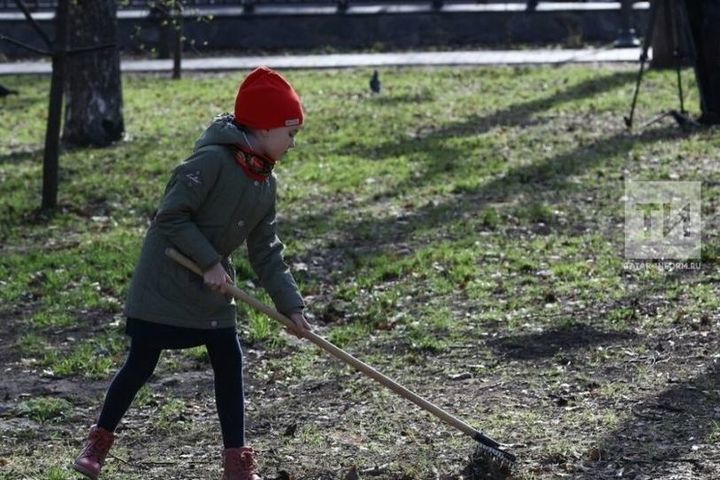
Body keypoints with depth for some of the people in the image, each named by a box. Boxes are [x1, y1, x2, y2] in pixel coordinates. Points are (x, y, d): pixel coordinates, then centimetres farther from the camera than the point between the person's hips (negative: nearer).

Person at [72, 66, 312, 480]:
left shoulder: (266, 183, 3)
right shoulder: (213, 161, -22)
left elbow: (267, 253, 6)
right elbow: (172, 216, -22)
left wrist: (292, 306, 0)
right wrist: (211, 262, -22)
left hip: (213, 290, 7)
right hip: (165, 283, -7)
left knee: (230, 364, 3)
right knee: (142, 364, 1)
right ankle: (99, 441, 21)